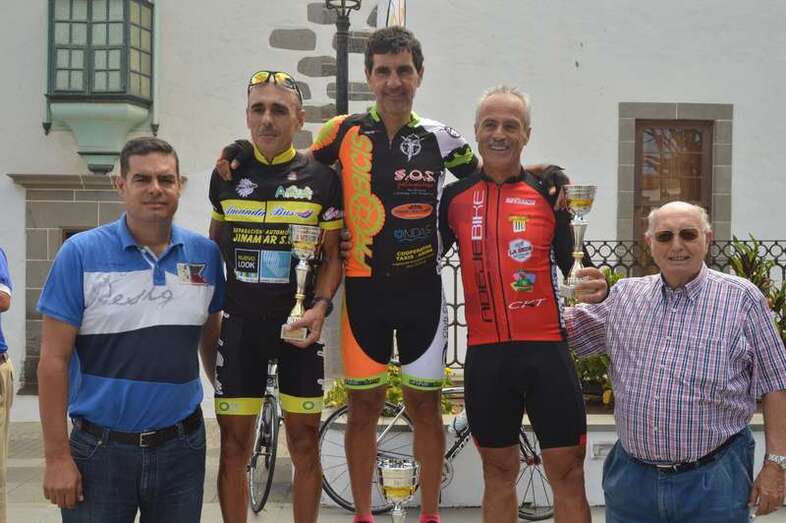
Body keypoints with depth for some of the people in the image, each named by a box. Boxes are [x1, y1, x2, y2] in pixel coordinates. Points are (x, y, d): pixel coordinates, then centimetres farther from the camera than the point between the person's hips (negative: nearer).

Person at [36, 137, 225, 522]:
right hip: (100, 448, -2)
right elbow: (54, 360, -7)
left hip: (182, 446, 3)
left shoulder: (205, 254, 2)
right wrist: (57, 457, -9)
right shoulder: (80, 253, -7)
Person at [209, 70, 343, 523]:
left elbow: (334, 255, 1)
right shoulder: (228, 174, 5)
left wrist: (320, 306, -14)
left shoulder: (323, 179, -2)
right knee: (234, 446, 5)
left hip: (298, 323, -1)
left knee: (305, 443, 4)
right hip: (240, 324, 2)